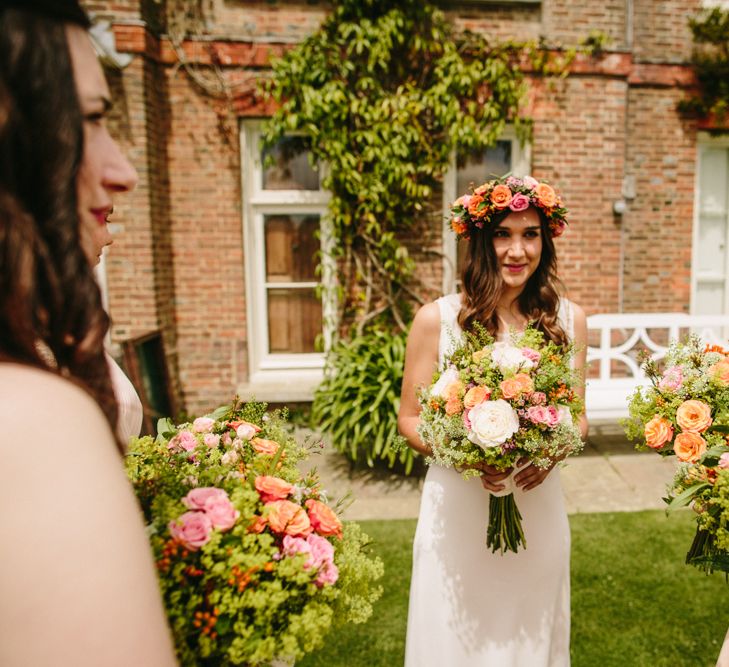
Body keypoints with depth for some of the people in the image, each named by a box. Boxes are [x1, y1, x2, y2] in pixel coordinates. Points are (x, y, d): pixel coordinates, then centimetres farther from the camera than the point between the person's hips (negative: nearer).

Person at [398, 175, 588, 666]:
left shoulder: (569, 319, -2)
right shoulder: (437, 319, -10)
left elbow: (577, 416, 8)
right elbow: (410, 419, -3)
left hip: (538, 507, 3)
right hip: (458, 509, -2)